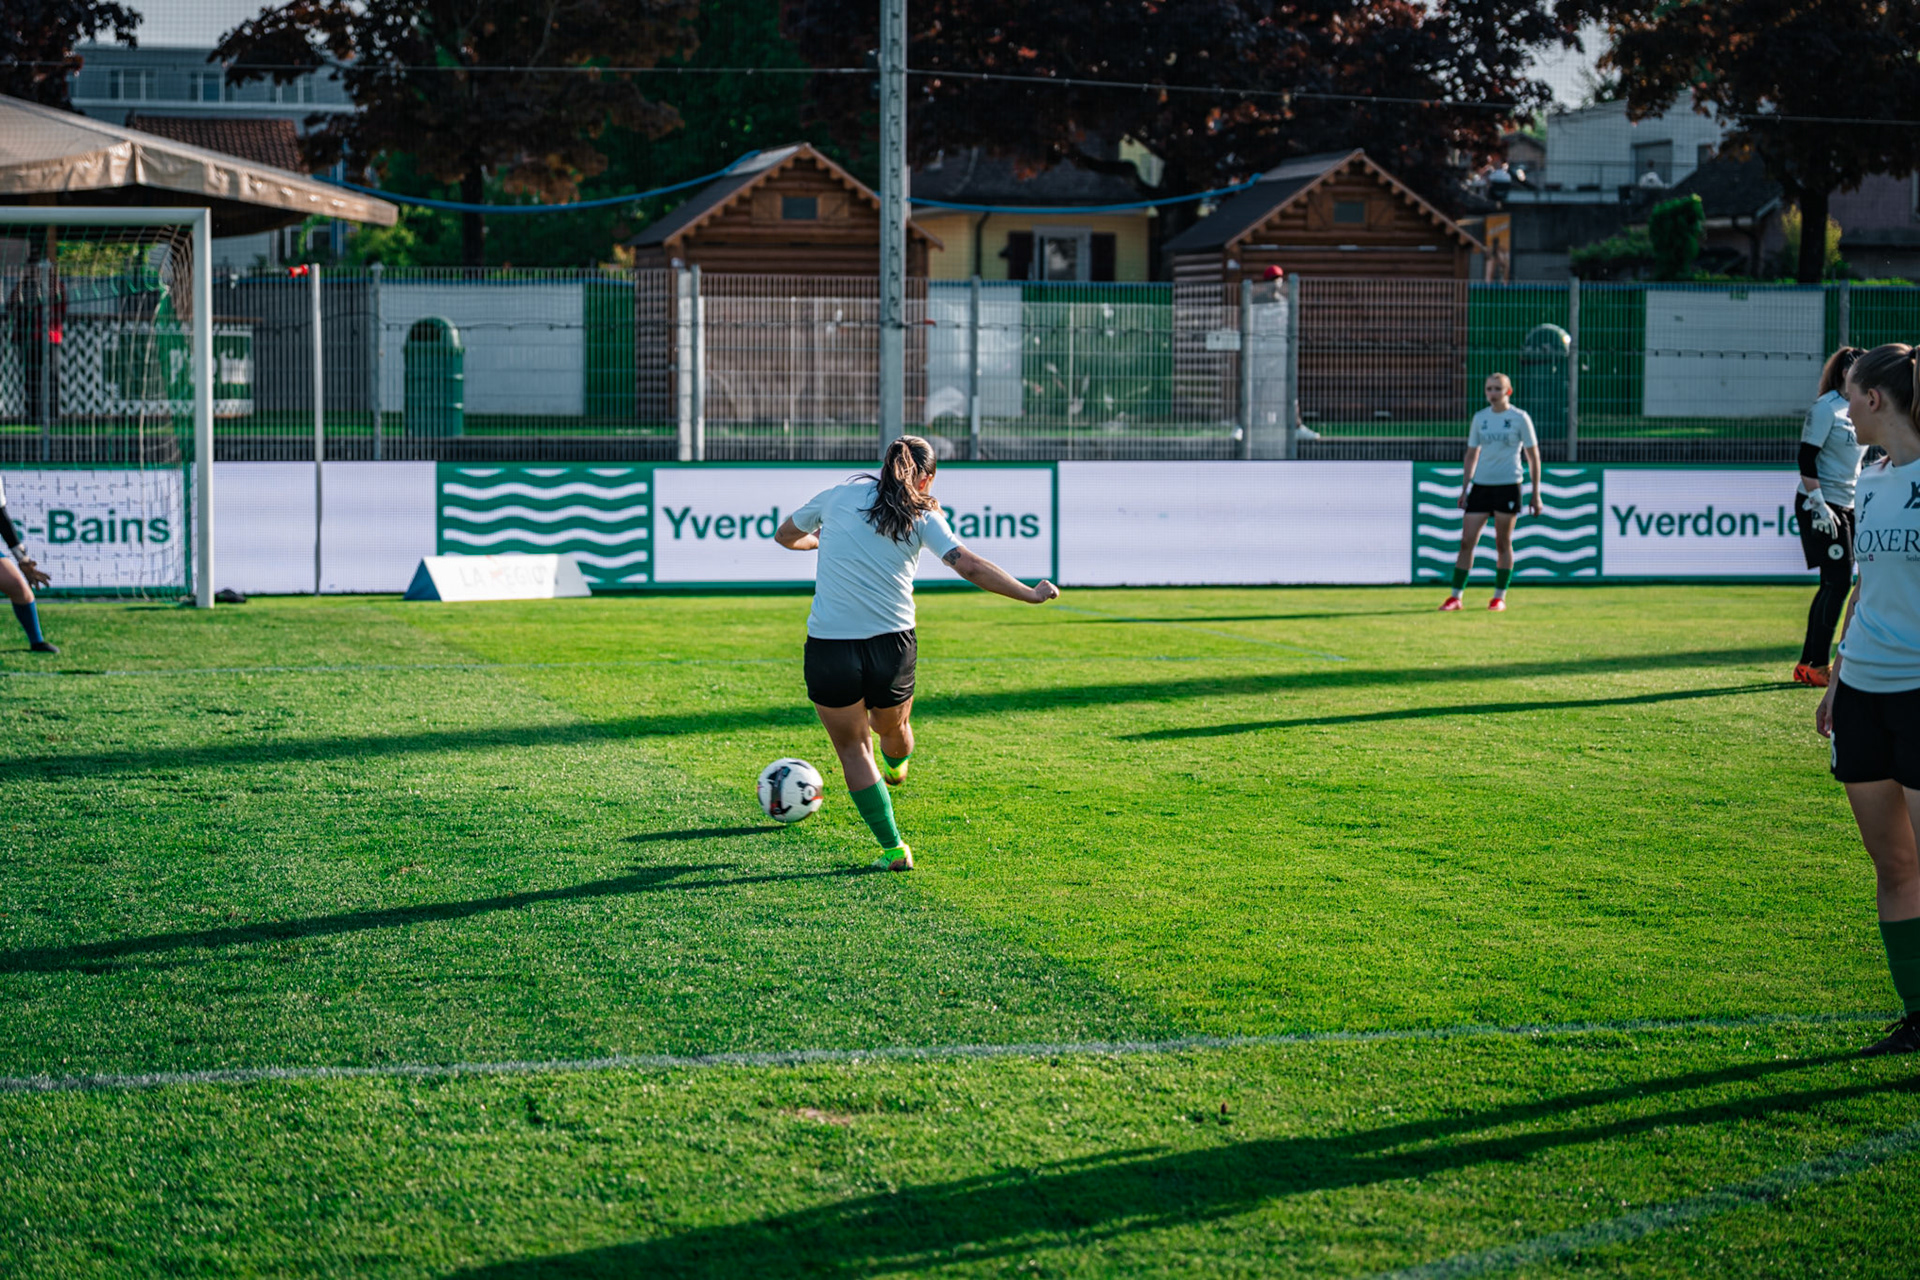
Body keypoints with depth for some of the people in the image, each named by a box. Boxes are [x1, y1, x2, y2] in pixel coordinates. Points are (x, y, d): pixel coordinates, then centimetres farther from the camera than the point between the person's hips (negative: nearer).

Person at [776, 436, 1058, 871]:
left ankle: (893, 848, 7)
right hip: (892, 645, 1)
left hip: (829, 647, -1)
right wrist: (1031, 594, 0)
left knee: (853, 749, 11)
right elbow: (969, 566, -7)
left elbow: (785, 535, 24)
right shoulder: (922, 515, 3)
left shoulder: (837, 496, 8)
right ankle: (896, 768, 62)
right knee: (892, 727, 29)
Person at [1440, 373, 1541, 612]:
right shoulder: (1480, 418, 10)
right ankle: (1455, 597, 2)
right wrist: (1464, 489, 11)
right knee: (1467, 541, -2)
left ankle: (1499, 597, 12)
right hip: (1481, 485, 3)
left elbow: (1533, 457, 1)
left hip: (1508, 485, -3)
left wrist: (1536, 494, -2)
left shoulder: (1520, 418, -1)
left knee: (1503, 543, 2)